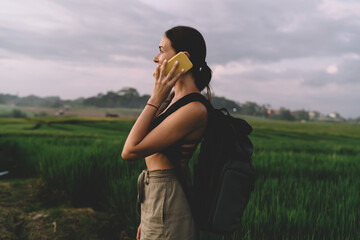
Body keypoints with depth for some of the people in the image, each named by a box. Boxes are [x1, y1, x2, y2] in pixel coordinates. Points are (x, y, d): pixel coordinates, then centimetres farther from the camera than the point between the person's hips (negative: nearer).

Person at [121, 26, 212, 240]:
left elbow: (130, 151, -22)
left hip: (168, 207, -9)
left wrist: (156, 98, -17)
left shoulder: (194, 109, -20)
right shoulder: (175, 97, 9)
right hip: (156, 200, 9)